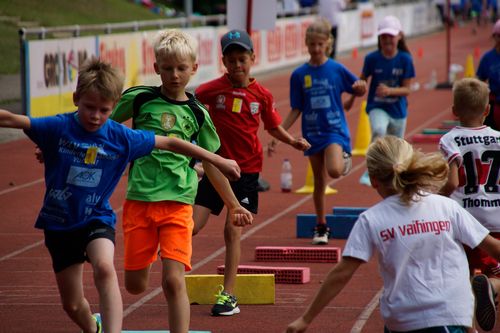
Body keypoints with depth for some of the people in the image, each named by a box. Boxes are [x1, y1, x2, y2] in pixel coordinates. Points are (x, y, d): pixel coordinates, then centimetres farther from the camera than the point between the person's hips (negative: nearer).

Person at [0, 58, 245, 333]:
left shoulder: (122, 138, -8)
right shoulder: (58, 128, -14)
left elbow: (169, 143, 1)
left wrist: (218, 160, 5)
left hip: (97, 219, -1)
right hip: (59, 224, 1)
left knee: (104, 268, -34)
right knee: (72, 305, 12)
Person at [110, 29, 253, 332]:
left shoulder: (197, 113, 6)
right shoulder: (139, 99, 1)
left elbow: (211, 163, 15)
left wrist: (233, 205, 17)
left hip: (178, 203, 0)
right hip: (139, 200, 0)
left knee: (174, 281, -12)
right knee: (135, 284, 7)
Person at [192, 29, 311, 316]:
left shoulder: (262, 95, -1)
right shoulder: (214, 89, -5)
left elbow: (273, 126, 13)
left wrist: (293, 141, -2)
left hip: (246, 169, 0)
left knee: (233, 231, -3)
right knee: (192, 226, -5)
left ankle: (229, 294, 6)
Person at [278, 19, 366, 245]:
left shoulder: (337, 70, -4)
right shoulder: (299, 75, 0)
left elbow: (359, 91, 6)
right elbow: (296, 110, 4)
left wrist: (361, 86, -18)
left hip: (335, 129, -2)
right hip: (312, 133, 2)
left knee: (334, 170, -27)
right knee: (319, 182, 8)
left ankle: (344, 157, 8)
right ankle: (321, 227, 21)